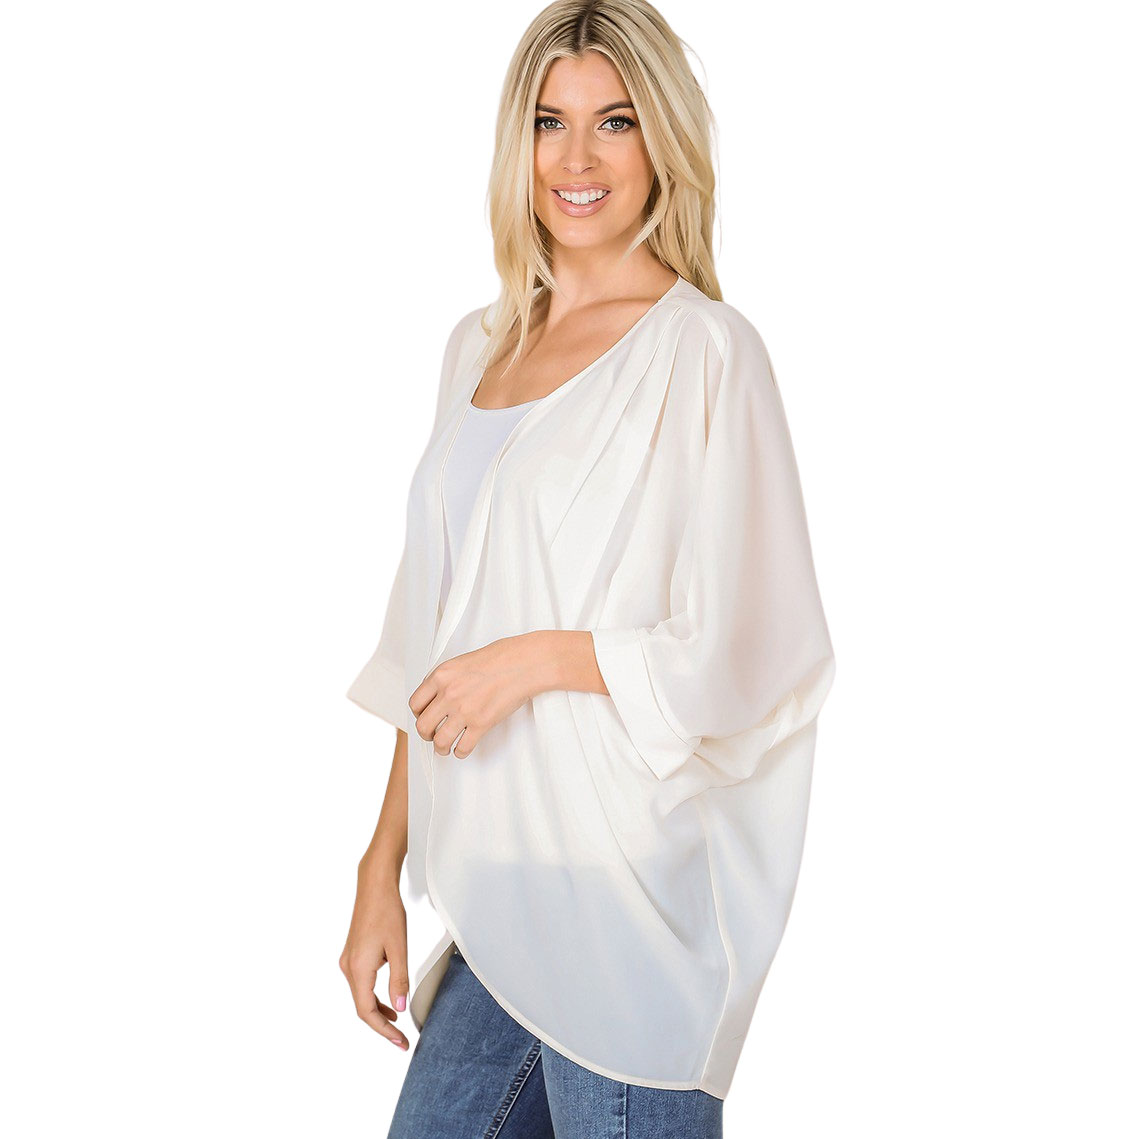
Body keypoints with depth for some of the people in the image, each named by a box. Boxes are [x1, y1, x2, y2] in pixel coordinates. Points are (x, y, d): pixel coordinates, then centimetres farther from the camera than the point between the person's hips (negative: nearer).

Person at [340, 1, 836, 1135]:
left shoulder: (703, 350, -8)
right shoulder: (478, 348, 12)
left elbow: (756, 651, -12)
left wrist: (535, 658, -11)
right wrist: (382, 869, 11)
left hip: (631, 893, -6)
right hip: (501, 895, 6)